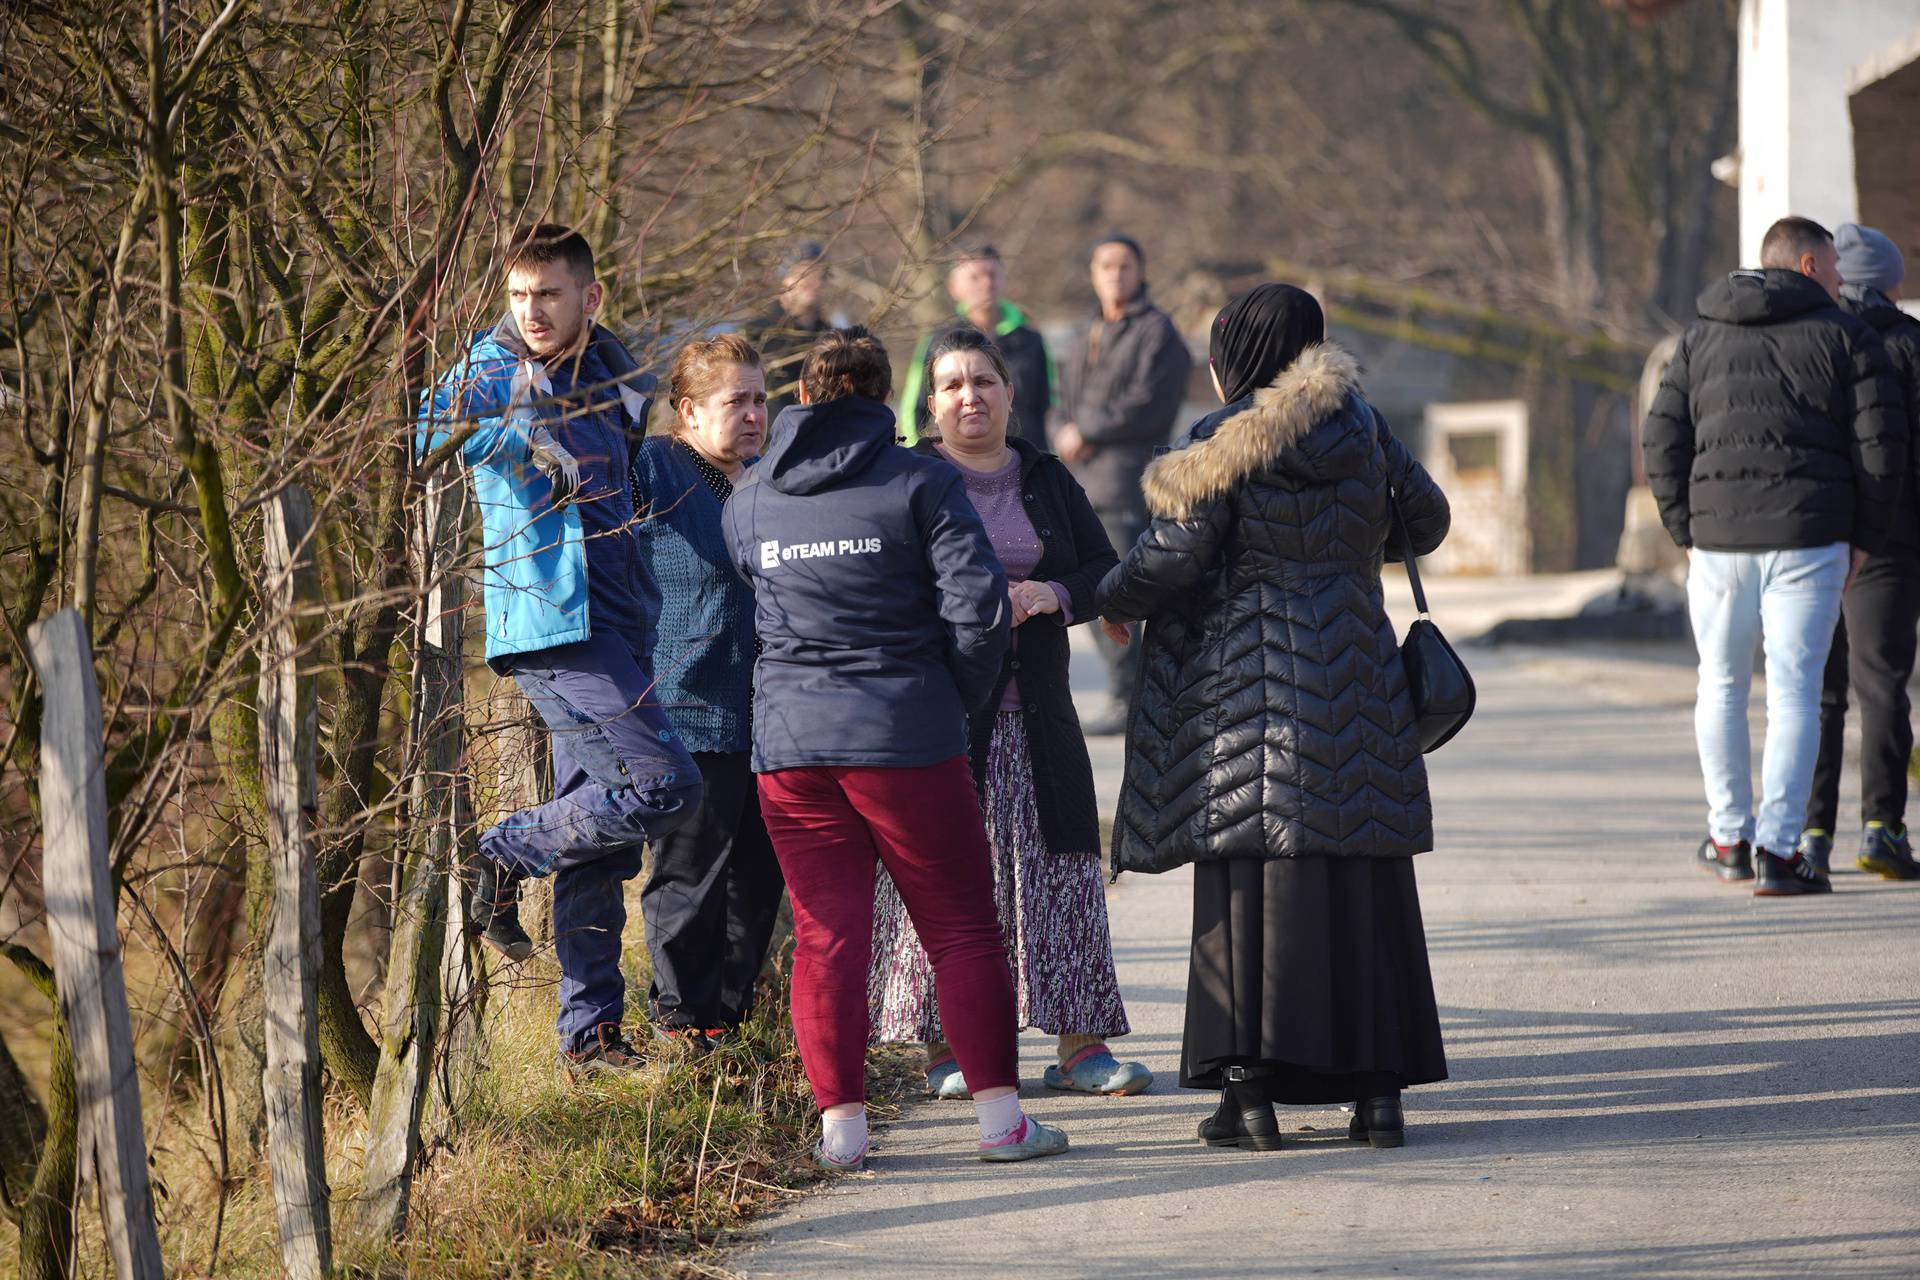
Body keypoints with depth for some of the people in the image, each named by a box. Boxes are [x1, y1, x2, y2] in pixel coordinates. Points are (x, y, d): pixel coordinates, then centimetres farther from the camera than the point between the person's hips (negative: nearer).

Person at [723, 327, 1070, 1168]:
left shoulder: (749, 500, 7)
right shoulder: (921, 483, -5)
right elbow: (979, 607, -10)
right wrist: (960, 701, 5)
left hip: (789, 743, 3)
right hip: (907, 740, -3)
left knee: (826, 936, 6)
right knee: (962, 929, 5)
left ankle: (841, 1121, 1)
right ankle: (999, 1114, 3)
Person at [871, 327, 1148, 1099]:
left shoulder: (1045, 479, 14)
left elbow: (1107, 570, 11)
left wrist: (1053, 594, -9)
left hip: (1036, 711, 4)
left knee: (1059, 868, 2)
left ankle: (1079, 1044, 6)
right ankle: (943, 1049, 3)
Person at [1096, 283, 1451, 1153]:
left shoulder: (1223, 441, -8)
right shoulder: (1361, 427, 6)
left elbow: (1172, 554, -11)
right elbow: (1424, 517, 17)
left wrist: (1107, 601, 8)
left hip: (1245, 679, -4)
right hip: (1353, 679, 4)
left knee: (1249, 885, -1)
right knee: (1363, 887, 7)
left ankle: (1251, 1092, -5)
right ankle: (1379, 1087, 7)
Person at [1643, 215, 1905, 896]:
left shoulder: (1700, 338, 12)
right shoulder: (1846, 336, 2)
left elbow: (1662, 442, 7)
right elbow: (1880, 444, -3)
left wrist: (1687, 532, 10)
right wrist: (1865, 536, 6)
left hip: (1719, 539, 3)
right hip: (1809, 537, -3)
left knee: (1721, 685, 17)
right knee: (1794, 692, -1)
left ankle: (1728, 837, 22)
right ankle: (1777, 850, -6)